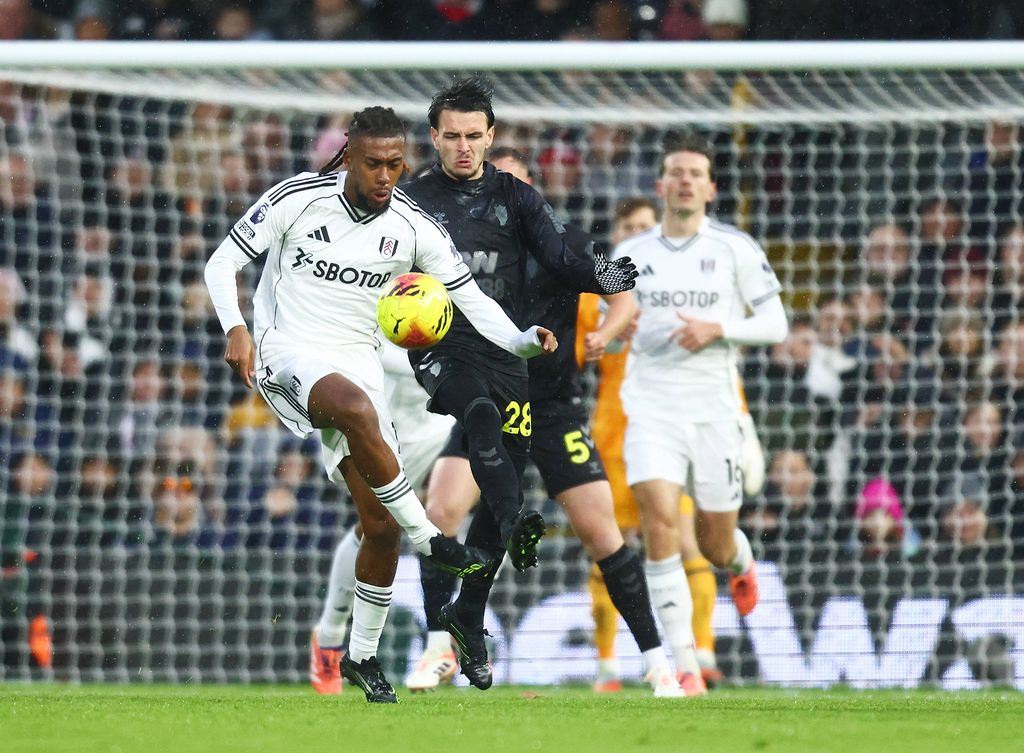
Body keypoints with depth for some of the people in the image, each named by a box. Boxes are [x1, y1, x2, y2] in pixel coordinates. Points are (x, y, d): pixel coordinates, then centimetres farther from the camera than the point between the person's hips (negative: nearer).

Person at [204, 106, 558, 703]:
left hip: (358, 361, 4)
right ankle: (430, 540, -28)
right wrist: (235, 328, -22)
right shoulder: (297, 199, -9)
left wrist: (522, 340, -17)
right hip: (289, 350, -4)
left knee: (381, 525, -1)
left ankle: (363, 656, 18)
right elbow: (223, 263, -4)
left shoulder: (413, 227, -2)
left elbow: (471, 299, 2)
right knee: (358, 409, -39)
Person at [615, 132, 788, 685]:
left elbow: (775, 322, 1)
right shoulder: (630, 255, 8)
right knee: (658, 520, -20)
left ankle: (742, 563, 49)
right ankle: (683, 660, -19)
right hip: (651, 406, 0)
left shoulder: (735, 248, 1)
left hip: (713, 409, 0)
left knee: (715, 544, 8)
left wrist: (716, 329, -15)